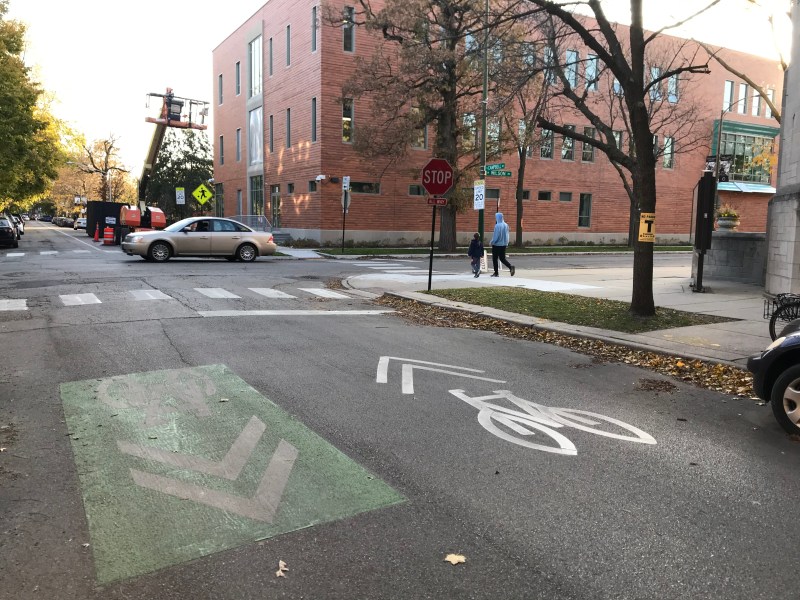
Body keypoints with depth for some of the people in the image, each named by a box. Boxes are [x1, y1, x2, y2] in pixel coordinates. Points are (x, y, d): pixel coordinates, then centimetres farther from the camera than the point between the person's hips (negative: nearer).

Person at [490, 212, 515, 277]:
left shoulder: (497, 226, -18)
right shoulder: (506, 225, 3)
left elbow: (496, 236, -18)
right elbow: (507, 235, 9)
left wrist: (492, 242, -6)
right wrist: (506, 242, 17)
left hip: (497, 244, -6)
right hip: (504, 244, 6)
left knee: (495, 259, 7)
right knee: (502, 258, 13)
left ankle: (496, 273, 11)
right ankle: (511, 266, -10)